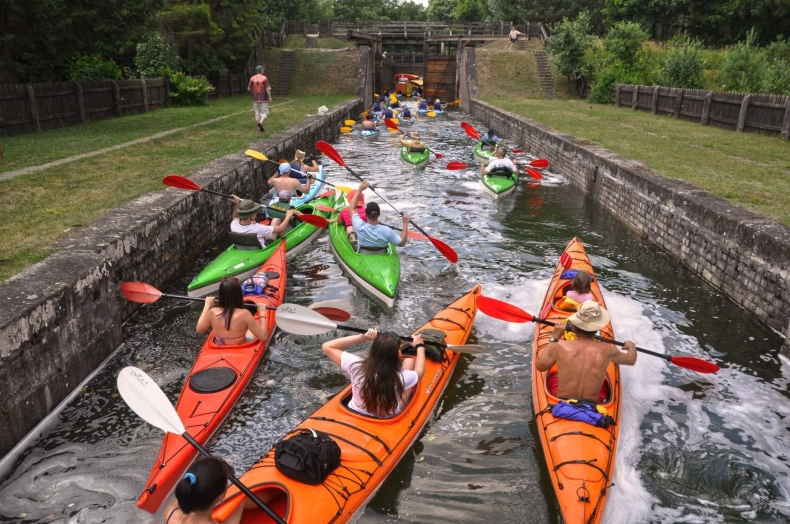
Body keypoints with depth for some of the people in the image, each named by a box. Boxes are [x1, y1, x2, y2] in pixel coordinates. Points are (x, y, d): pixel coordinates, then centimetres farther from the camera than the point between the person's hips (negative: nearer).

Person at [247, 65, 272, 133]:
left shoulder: (252, 78, 1)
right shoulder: (264, 78, -9)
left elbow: (249, 89, 5)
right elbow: (268, 89, -15)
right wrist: (270, 97, -10)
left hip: (255, 99, 4)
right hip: (263, 99, -3)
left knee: (257, 113, 11)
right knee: (265, 113, 1)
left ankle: (260, 127, 13)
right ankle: (260, 123, -24)